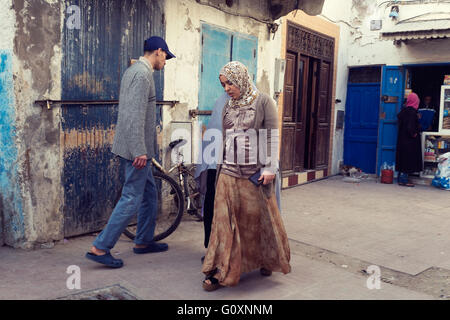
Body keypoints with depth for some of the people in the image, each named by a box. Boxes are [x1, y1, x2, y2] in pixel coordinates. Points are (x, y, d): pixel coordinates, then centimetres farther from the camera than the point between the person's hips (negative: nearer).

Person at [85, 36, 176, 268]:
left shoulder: (133, 70, 17)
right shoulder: (143, 73, -15)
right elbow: (136, 115, -23)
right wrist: (139, 151, -24)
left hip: (136, 147, 11)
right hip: (136, 147, -11)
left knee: (149, 194, 17)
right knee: (132, 199, -5)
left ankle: (143, 242, 28)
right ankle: (100, 248, 1)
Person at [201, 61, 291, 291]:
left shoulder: (263, 102, -3)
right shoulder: (228, 107, 12)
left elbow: (272, 137, -7)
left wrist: (270, 168, -12)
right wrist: (221, 165, 17)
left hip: (255, 174, -4)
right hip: (229, 173, 4)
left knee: (258, 218, 8)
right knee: (225, 220, 0)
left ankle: (267, 261, 32)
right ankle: (220, 271, 6)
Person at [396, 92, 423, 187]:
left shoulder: (403, 111, 5)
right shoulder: (412, 112, -18)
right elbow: (410, 127, -25)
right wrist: (414, 134, -9)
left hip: (402, 139, 8)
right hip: (410, 141, -8)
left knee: (403, 159, 13)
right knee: (408, 159, -1)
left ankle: (402, 178, 20)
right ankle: (404, 180, 2)